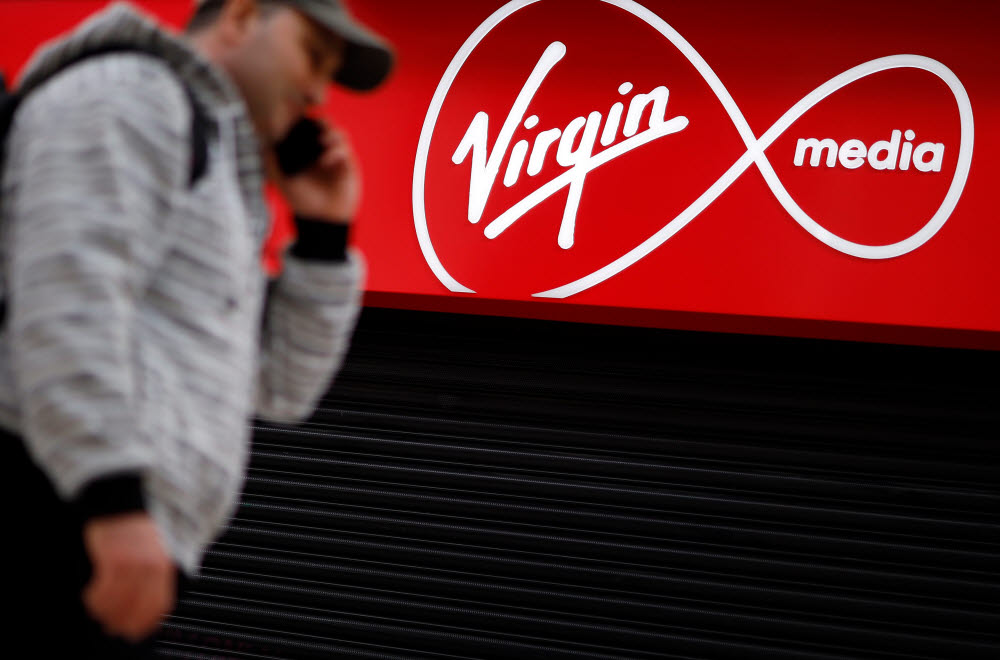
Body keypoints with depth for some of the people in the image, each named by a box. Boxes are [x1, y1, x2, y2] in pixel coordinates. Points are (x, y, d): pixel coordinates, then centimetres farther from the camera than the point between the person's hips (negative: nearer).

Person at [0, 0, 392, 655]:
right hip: (61, 519, -10)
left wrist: (324, 232, 20)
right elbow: (68, 292, -17)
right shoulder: (130, 92, -1)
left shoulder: (204, 203, 31)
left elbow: (279, 386, 30)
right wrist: (113, 498, -26)